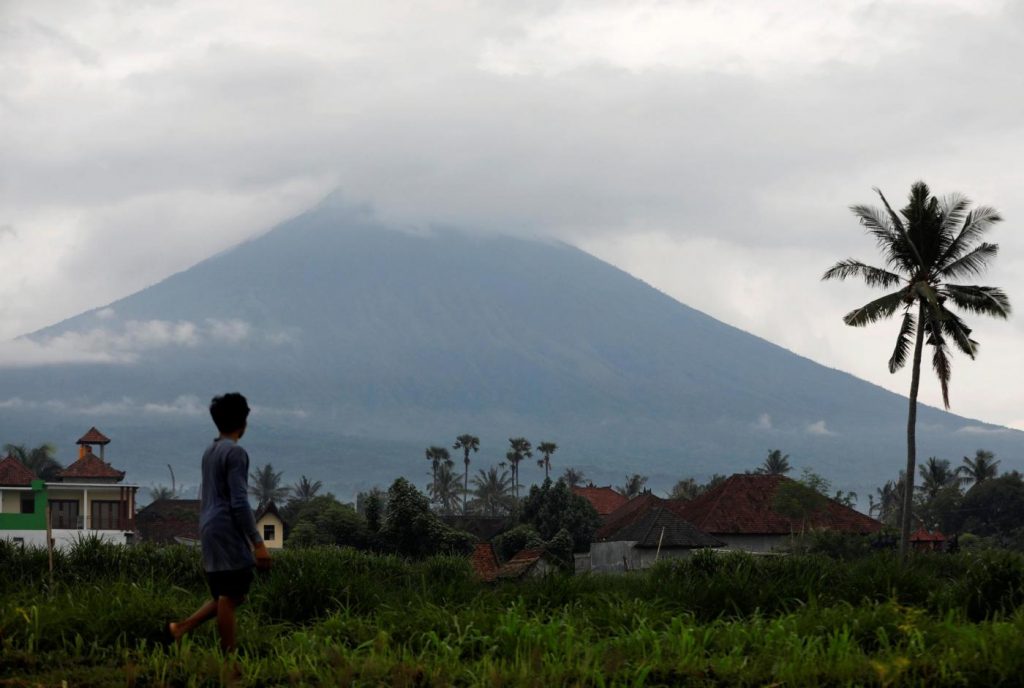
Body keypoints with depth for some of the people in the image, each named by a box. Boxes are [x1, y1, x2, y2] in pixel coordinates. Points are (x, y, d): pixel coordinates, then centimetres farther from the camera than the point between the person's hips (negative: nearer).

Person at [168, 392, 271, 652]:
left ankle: (182, 627, 8)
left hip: (210, 532, 9)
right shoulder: (235, 453, -12)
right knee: (230, 596, -6)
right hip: (228, 533, -9)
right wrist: (258, 543, -17)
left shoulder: (209, 452, 16)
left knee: (226, 595, 14)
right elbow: (239, 502, -18)